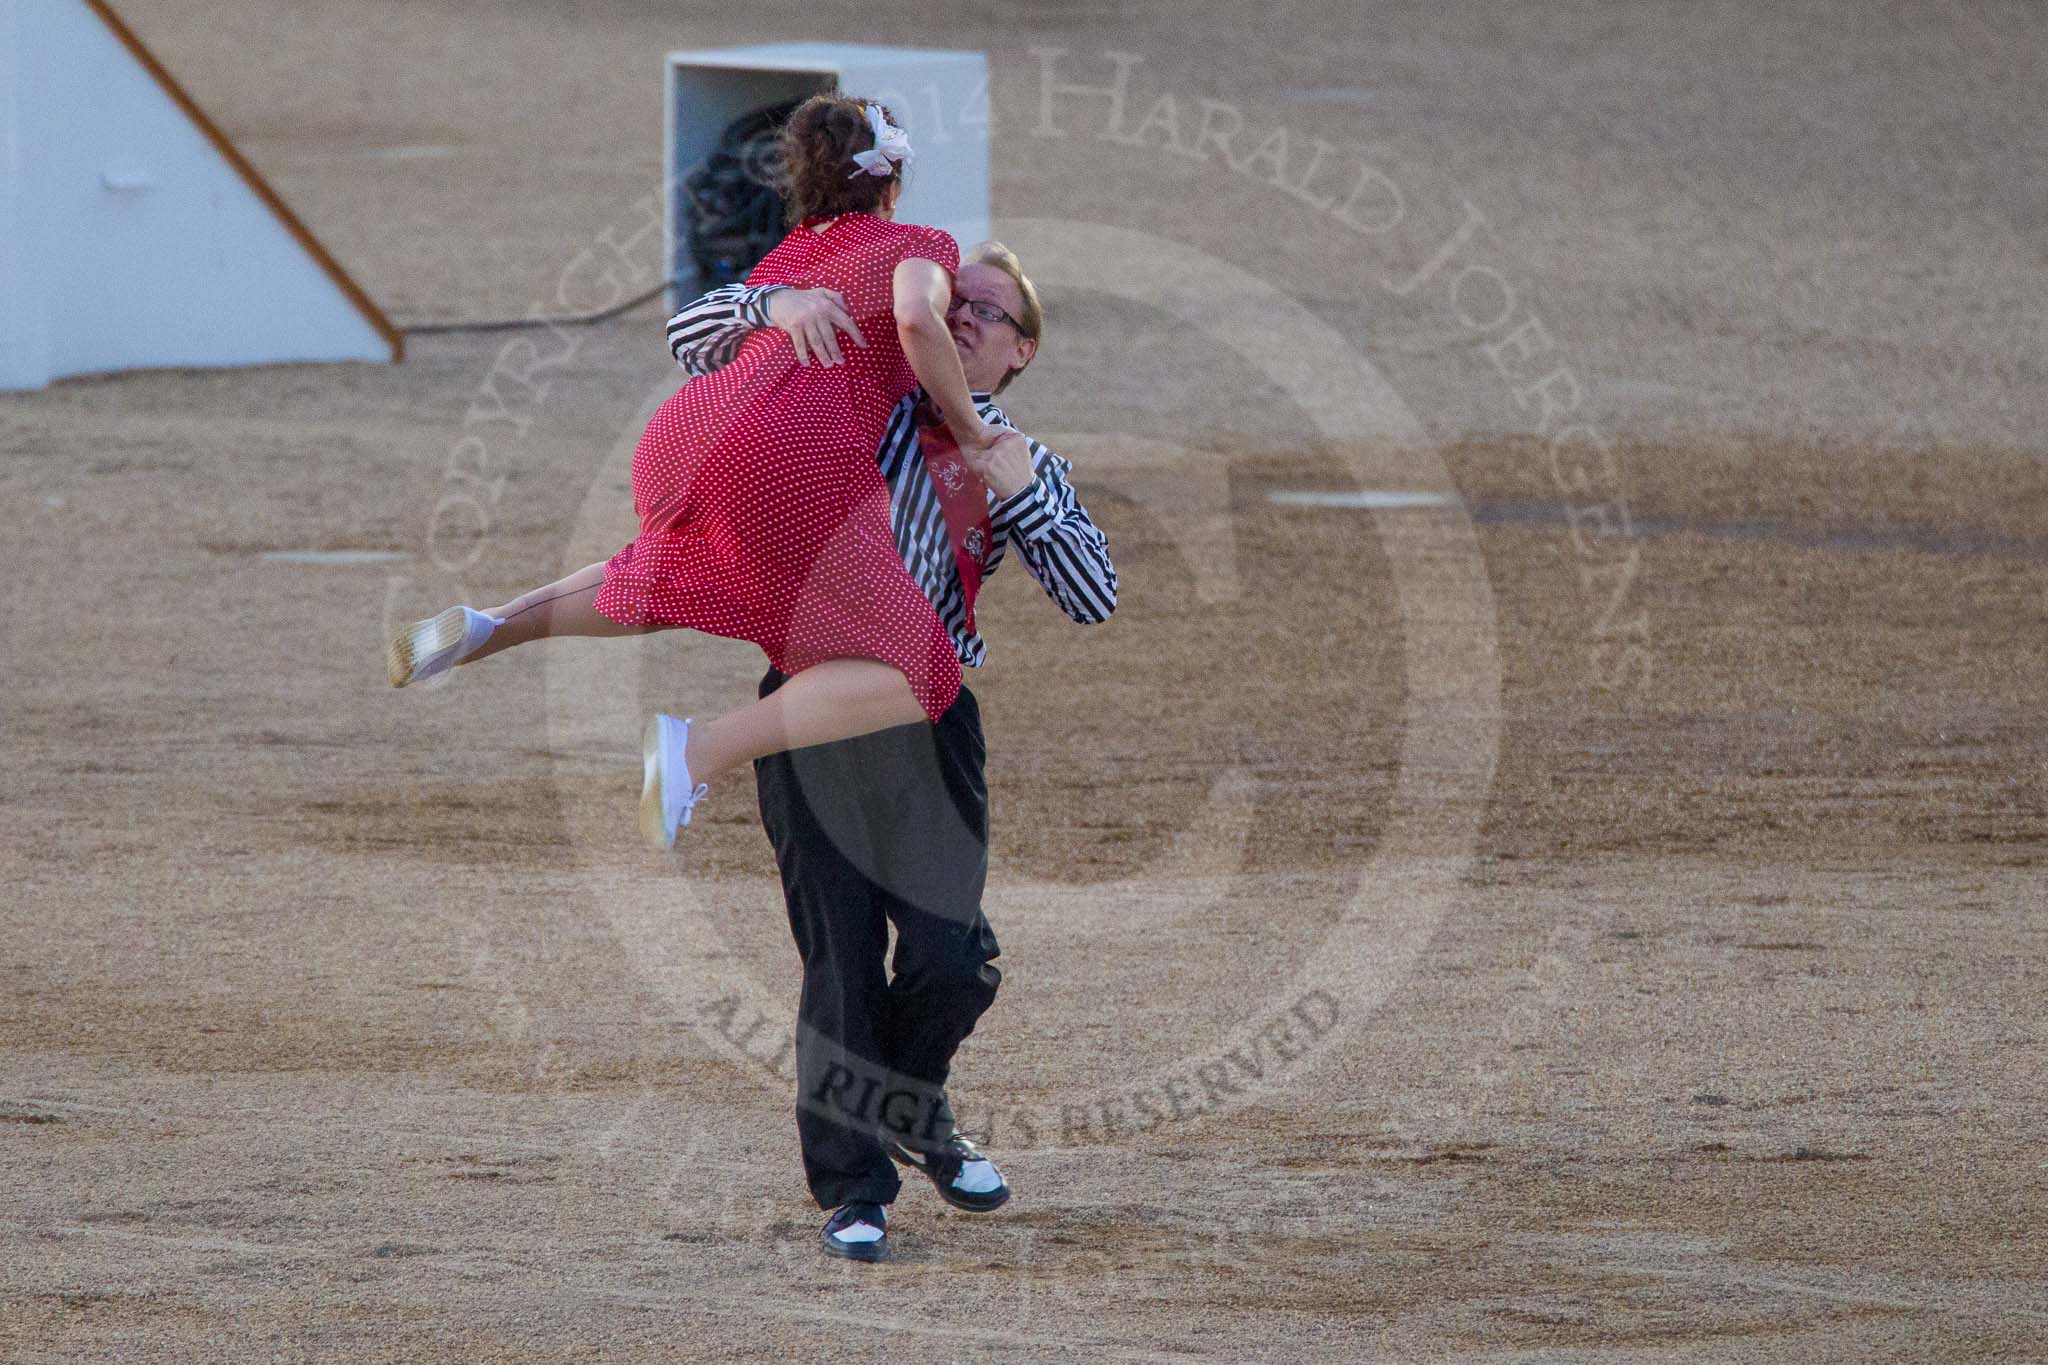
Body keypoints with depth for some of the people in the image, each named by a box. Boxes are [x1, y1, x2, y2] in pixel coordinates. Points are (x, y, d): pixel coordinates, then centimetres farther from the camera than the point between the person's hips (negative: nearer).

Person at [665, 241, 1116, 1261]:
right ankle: (852, 1188, 8)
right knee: (841, 958, -4)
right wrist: (781, 305, -10)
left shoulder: (1027, 470, 14)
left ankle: (910, 1110, 25)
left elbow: (1092, 599, 2)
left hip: (928, 715, 1)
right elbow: (694, 340, 9)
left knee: (952, 959, -6)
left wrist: (1021, 489, -9)